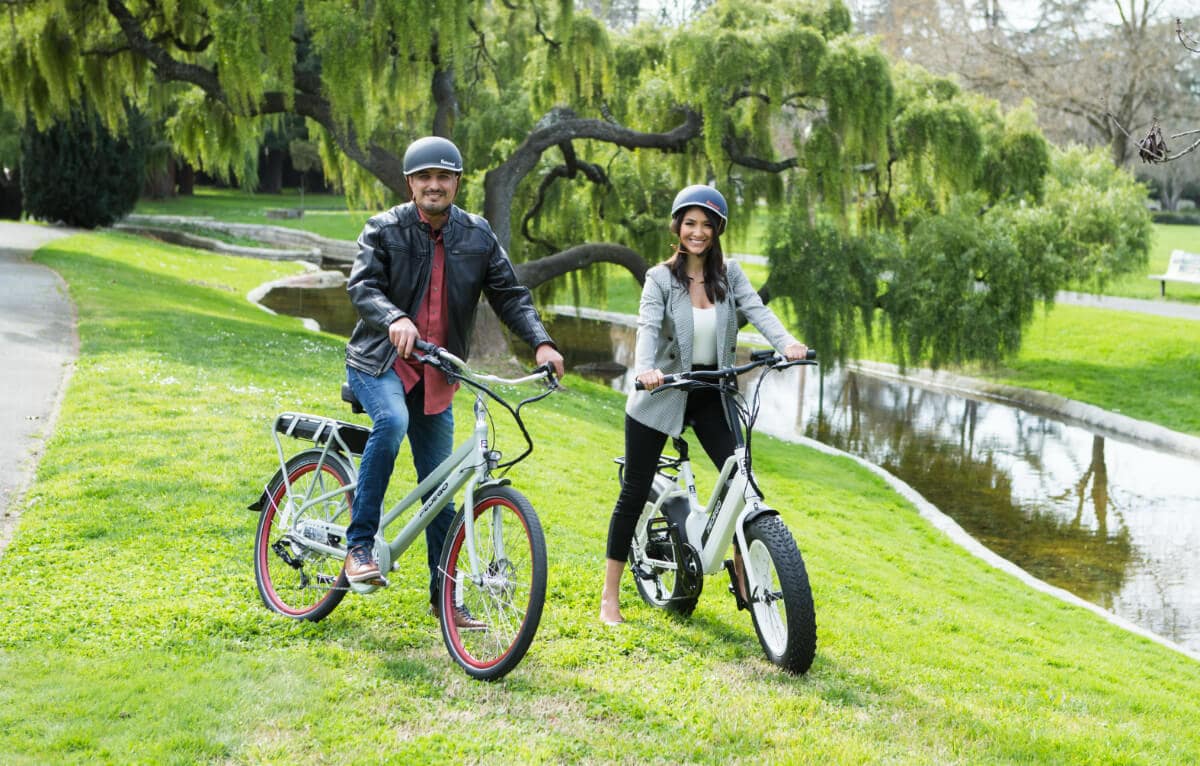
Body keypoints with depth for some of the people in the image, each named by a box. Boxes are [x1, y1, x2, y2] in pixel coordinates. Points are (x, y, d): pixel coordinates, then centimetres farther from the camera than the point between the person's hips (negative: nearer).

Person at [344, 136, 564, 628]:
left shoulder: (478, 236, 4)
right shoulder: (385, 229, -6)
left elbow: (509, 294, 1)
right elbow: (361, 286, -19)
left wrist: (540, 342, -17)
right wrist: (396, 319, -41)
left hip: (435, 374, 4)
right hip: (379, 361, -4)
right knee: (392, 421, -36)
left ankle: (444, 594, 18)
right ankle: (359, 545, -25)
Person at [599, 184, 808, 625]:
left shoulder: (729, 275, 3)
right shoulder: (661, 278, -6)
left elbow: (756, 310, -13)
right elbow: (648, 326, -21)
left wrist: (787, 343, -33)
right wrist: (645, 368, -42)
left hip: (712, 395, 3)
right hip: (663, 394, -3)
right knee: (634, 493, 2)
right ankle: (610, 597, 12)